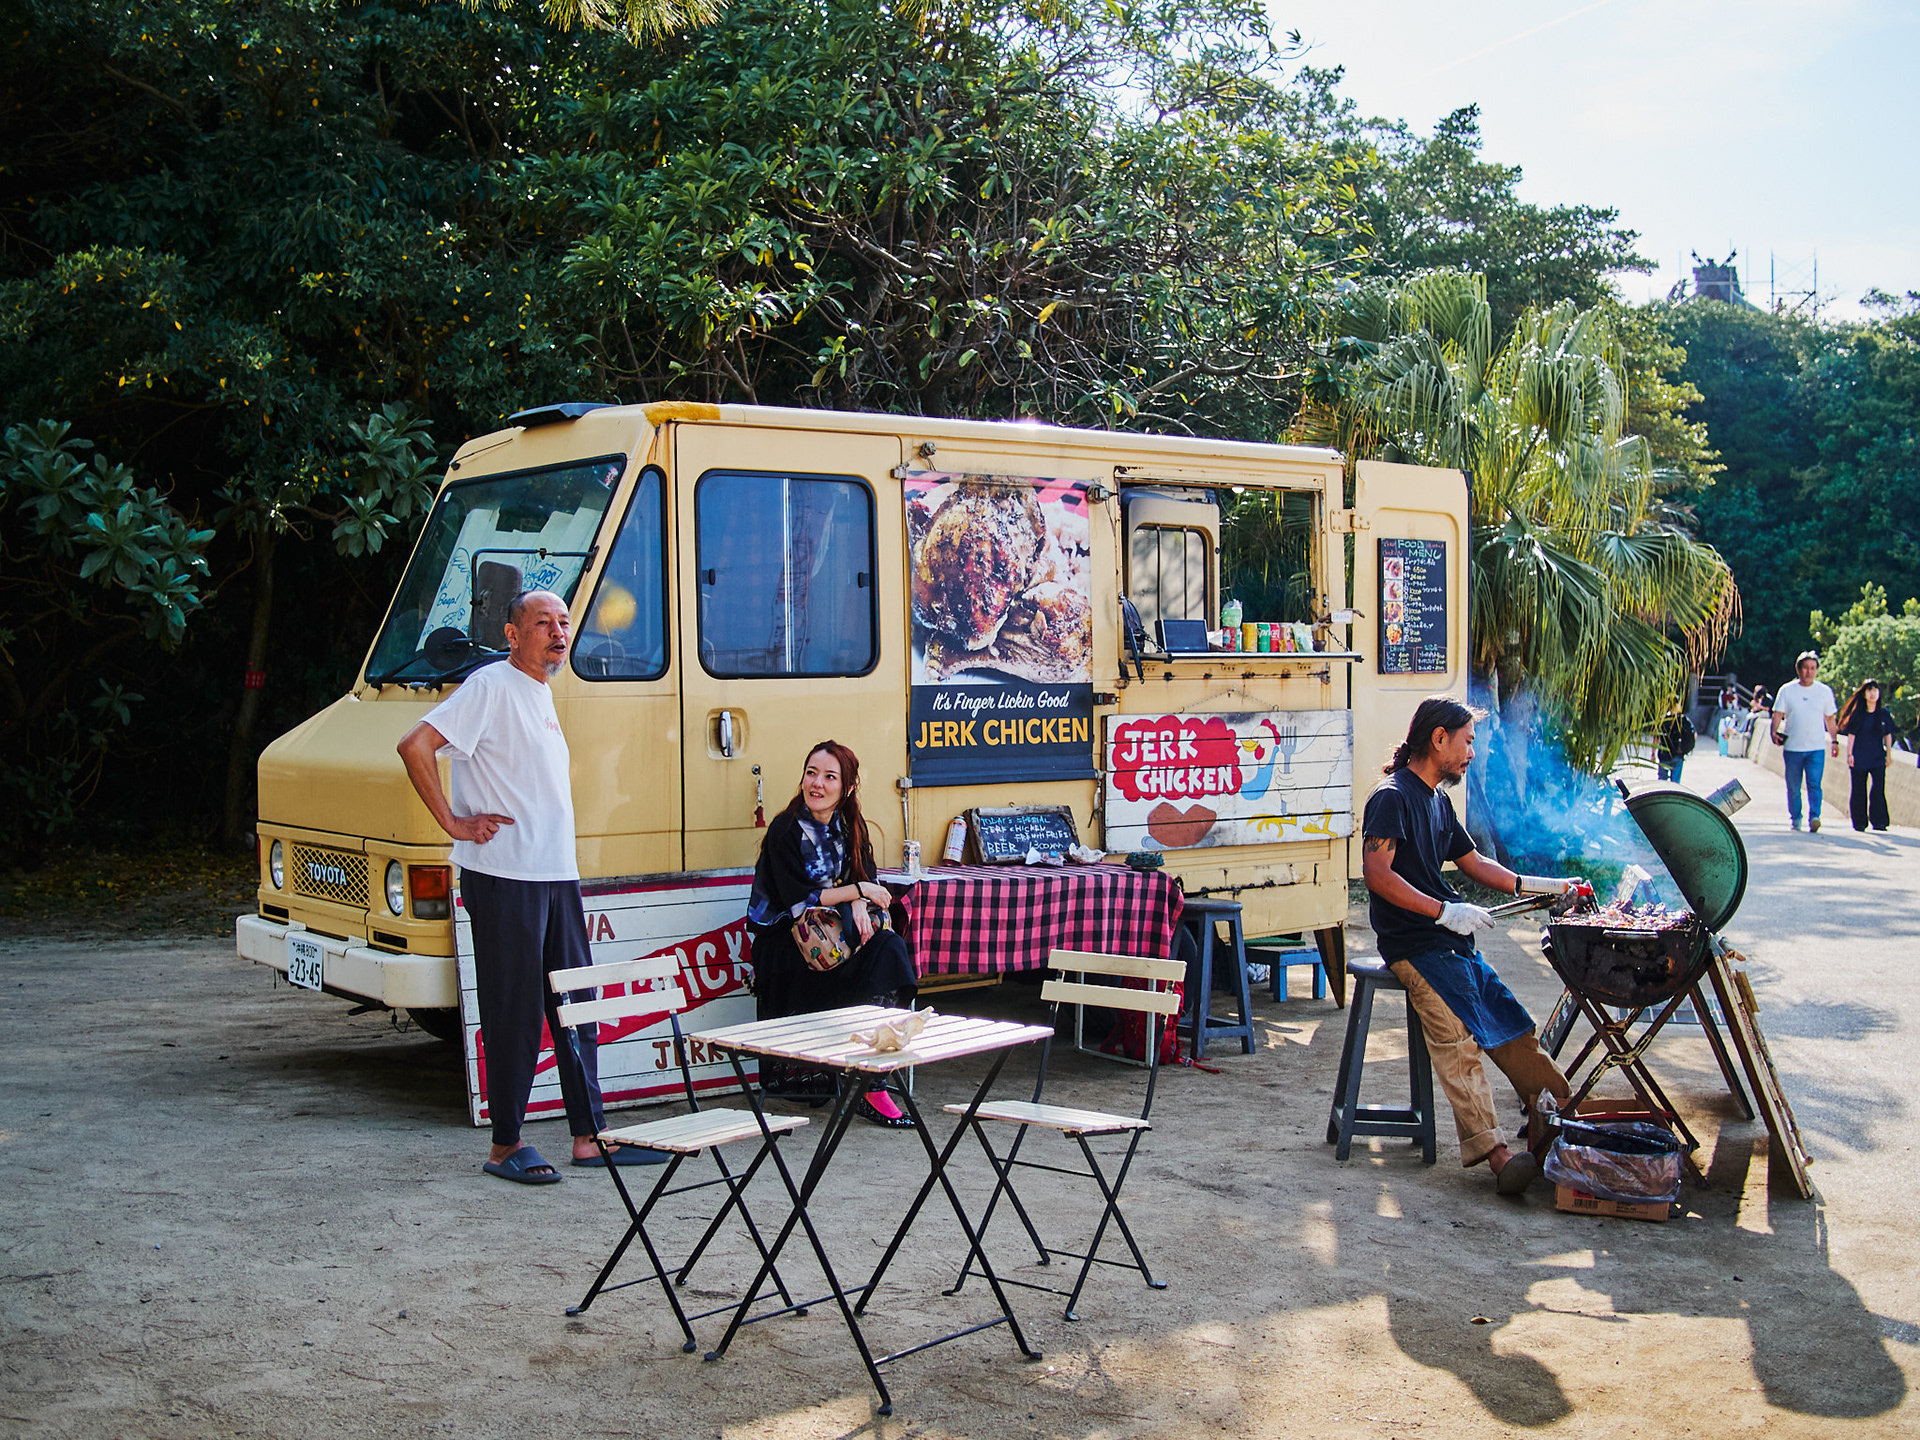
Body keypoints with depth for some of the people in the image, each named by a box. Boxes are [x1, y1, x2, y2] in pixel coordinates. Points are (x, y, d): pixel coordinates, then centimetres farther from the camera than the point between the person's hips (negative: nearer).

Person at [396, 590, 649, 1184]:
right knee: (514, 1015, -2)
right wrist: (454, 823, -17)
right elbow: (415, 746, -19)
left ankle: (590, 1135, 18)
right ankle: (505, 1146, 9)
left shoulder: (541, 693, 17)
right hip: (504, 877, -9)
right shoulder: (491, 686, -10)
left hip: (558, 875, 9)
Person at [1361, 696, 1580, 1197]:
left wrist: (1544, 886, 21)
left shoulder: (1437, 800, 21)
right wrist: (1445, 911, -24)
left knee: (1516, 1030, 1)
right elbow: (1377, 874, -20)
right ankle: (1492, 1151, -33)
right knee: (1458, 1033, -24)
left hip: (1453, 943, 9)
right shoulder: (1392, 797, -9)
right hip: (1413, 944, -9)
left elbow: (1474, 863, 29)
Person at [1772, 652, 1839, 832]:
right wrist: (1775, 731, -17)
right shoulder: (1787, 690, 4)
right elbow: (1778, 714, 0)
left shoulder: (1824, 691, 8)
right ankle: (1795, 818, 17)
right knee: (1793, 787, 5)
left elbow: (1829, 718, 16)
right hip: (1792, 747, 0)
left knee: (1814, 783, -14)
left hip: (1816, 747, 0)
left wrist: (1835, 740, 14)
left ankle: (1814, 816, -19)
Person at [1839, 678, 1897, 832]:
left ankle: (1879, 822, -10)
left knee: (1878, 789, -12)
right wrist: (1849, 754, -6)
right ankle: (1859, 823, 12)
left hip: (1878, 757, 1)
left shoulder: (1884, 714, 6)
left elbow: (1888, 735, 12)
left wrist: (1889, 754, 9)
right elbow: (1851, 734, -1)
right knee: (1859, 791, 3)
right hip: (1859, 758, -1)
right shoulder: (1858, 713, 0)